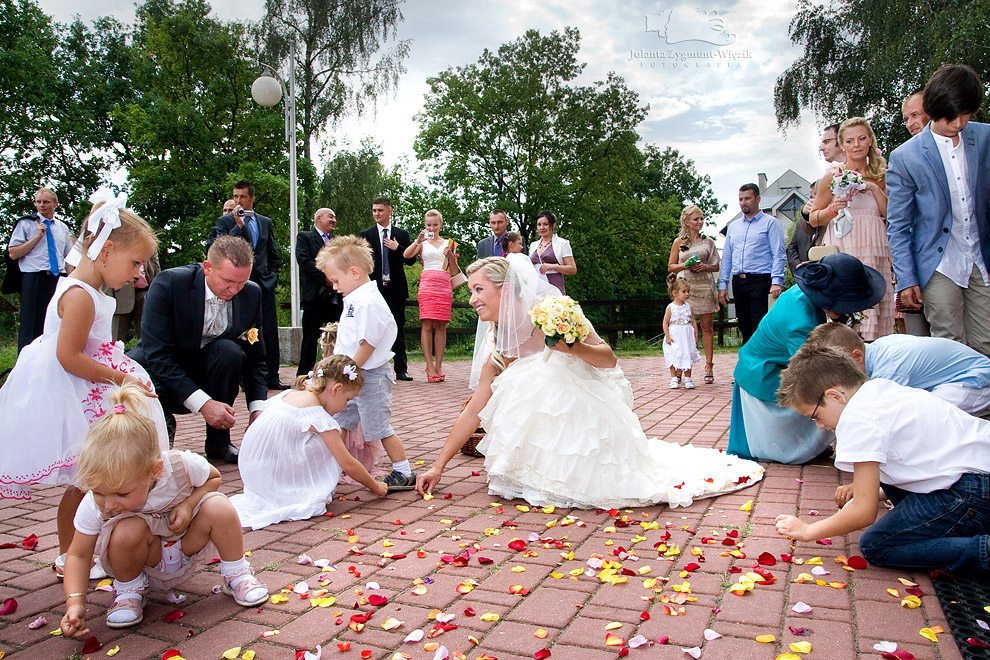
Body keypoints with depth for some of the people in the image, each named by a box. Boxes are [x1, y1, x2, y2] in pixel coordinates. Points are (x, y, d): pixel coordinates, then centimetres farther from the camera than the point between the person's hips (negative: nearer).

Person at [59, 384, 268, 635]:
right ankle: (128, 589, -2)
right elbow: (78, 556, -14)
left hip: (186, 547, 0)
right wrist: (75, 602, -29)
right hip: (145, 563, 0)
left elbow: (213, 477, -5)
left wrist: (188, 504, -23)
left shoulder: (181, 466, -28)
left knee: (218, 506, -28)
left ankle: (236, 574, -4)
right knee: (129, 529, -34)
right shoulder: (94, 505, -25)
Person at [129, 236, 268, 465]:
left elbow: (255, 357, -4)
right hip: (157, 369, -3)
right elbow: (156, 353, -26)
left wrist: (257, 409, -20)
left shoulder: (251, 294, -10)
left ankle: (219, 442, -13)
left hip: (205, 372, 3)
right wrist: (203, 403, -34)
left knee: (230, 351, -30)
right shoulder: (169, 283, -22)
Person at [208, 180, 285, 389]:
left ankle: (271, 377, 10)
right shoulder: (225, 221, 4)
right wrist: (239, 225, -14)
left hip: (264, 284, 3)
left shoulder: (265, 222, 16)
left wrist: (273, 276, 10)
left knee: (270, 333, 3)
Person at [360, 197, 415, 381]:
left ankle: (401, 369, 9)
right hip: (374, 289, -1)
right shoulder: (366, 235, 7)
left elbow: (411, 260, 6)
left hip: (396, 289, 1)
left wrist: (398, 248, -10)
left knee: (399, 330, 4)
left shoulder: (402, 234, 10)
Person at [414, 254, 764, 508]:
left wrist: (572, 348, -37)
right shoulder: (497, 346, -5)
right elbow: (473, 412, -3)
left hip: (590, 407, -5)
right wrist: (438, 466, -5)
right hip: (555, 413, 5)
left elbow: (608, 358, -15)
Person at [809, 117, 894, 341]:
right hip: (843, 253, -3)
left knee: (878, 310, -2)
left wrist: (875, 189, -1)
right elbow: (813, 219, 6)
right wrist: (833, 209, -13)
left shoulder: (879, 176, 14)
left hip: (875, 254, 4)